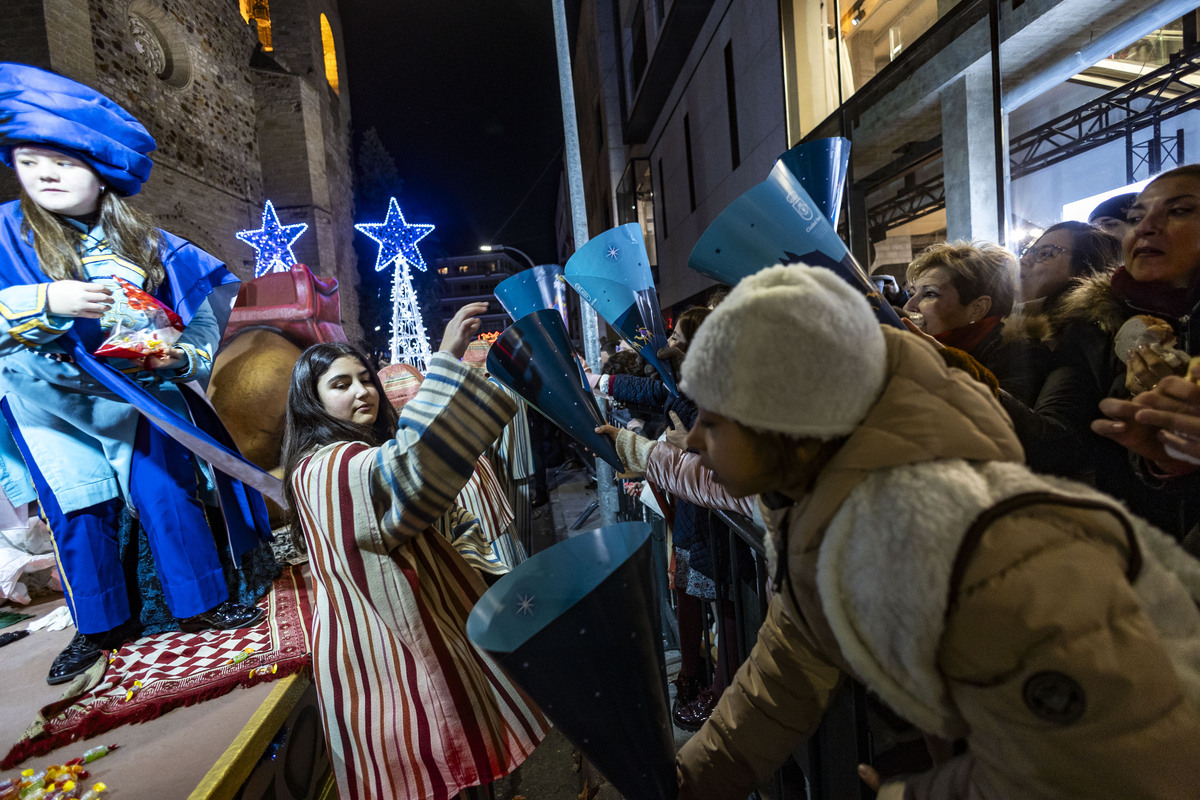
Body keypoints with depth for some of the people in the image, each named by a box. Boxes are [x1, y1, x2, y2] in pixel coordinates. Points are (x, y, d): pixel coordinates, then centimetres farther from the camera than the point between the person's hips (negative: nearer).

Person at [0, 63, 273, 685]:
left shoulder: (147, 244, 1)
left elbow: (202, 318, 2)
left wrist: (181, 357, -14)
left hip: (137, 393, 0)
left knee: (166, 495, 1)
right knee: (76, 513, 8)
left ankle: (201, 604, 17)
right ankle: (100, 625, 27)